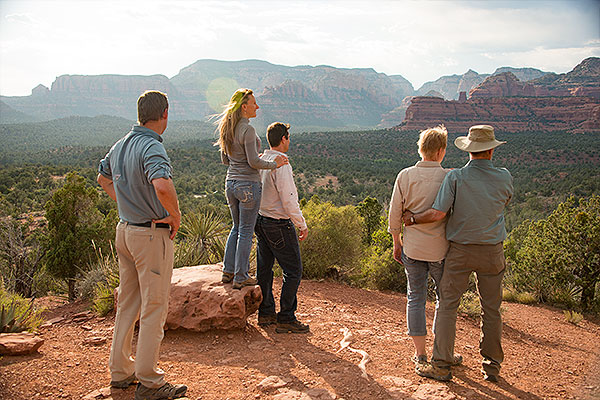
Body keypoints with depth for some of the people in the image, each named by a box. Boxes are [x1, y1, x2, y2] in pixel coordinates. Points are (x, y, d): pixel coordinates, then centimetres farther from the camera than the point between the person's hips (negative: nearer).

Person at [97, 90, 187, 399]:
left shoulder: (120, 145, 9)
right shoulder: (152, 147, -20)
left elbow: (103, 178, 26)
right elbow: (162, 186, -37)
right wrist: (176, 217, -21)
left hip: (125, 230, 9)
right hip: (152, 235, -9)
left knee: (127, 303, 17)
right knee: (154, 307, 1)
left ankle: (120, 370, 29)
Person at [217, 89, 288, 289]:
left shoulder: (227, 129, 8)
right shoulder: (248, 130, -17)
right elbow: (254, 162, -20)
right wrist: (274, 164, -6)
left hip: (231, 182, 8)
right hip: (248, 185, -8)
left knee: (237, 227, 20)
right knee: (246, 232, 3)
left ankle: (228, 271, 25)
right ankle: (240, 277, 11)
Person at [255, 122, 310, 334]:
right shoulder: (281, 165, -19)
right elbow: (288, 200, -22)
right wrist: (302, 224, -12)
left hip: (261, 220, 9)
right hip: (279, 225, -9)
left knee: (264, 268, 15)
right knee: (293, 271, 0)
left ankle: (265, 313, 26)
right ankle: (286, 319, 4)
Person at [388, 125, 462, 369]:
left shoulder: (405, 176, -3)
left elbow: (395, 213, 0)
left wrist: (397, 242, 12)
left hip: (412, 248, 2)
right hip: (441, 248, -2)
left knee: (415, 299, 12)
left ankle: (420, 353, 18)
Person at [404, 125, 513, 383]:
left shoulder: (455, 178, -13)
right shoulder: (504, 178, -5)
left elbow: (437, 214, -19)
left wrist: (413, 219, -2)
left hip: (460, 251, -2)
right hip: (492, 252, 2)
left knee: (447, 305, 5)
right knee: (491, 309, 13)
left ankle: (441, 366, 7)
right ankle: (492, 366, 22)